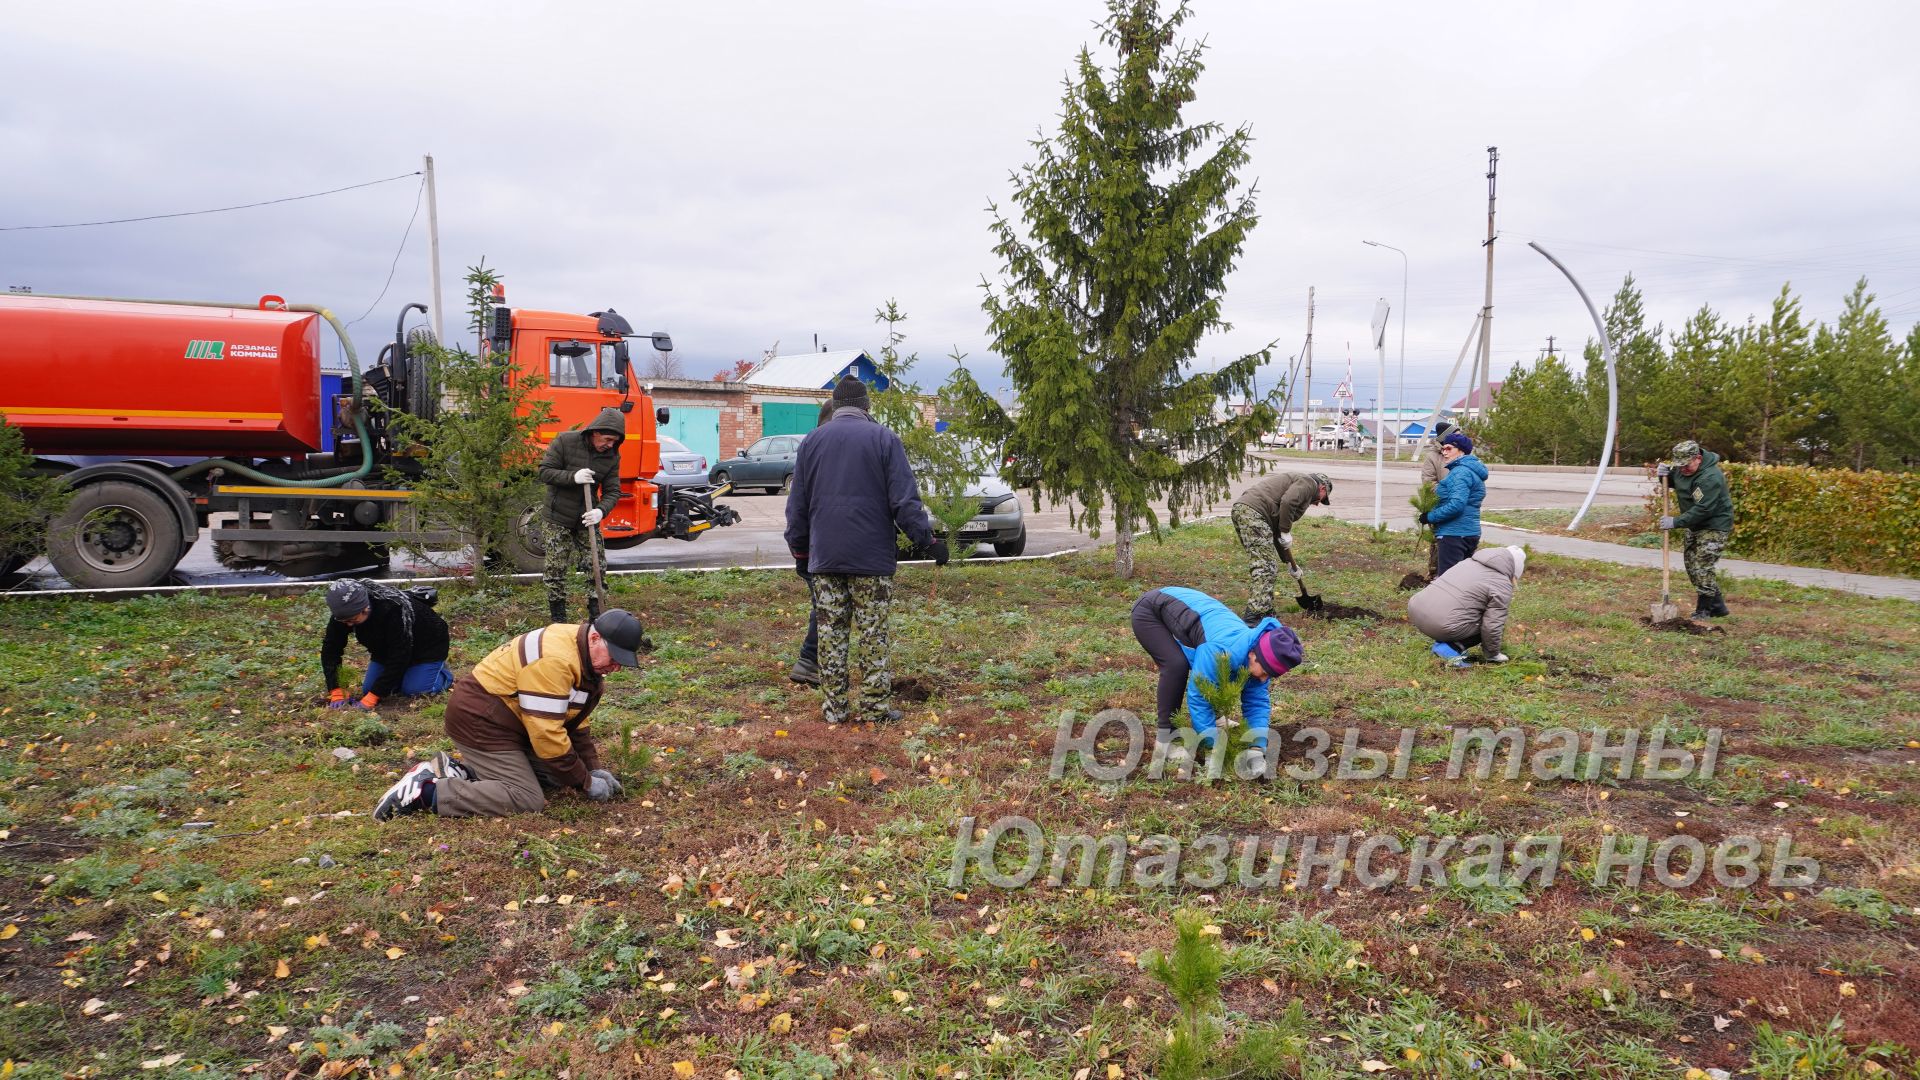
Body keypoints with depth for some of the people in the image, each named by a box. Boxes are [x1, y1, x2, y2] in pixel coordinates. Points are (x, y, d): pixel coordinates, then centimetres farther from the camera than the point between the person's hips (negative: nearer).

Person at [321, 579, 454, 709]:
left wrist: (369, 699, -37)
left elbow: (398, 659, -37)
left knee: (412, 690, -18)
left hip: (428, 644, -6)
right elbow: (330, 649, -16)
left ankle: (442, 674, 11)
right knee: (368, 689, -2)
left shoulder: (394, 610, -41)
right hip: (386, 648, 6)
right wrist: (335, 693, -25)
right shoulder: (345, 612, -23)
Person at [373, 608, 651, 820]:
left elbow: (575, 722, 13)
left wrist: (594, 769, 3)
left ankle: (458, 770, 8)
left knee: (553, 775, 6)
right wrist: (585, 782, -18)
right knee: (528, 800, -15)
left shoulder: (585, 658, 4)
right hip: (479, 719, -10)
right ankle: (426, 791, -11)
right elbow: (547, 733, -28)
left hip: (503, 717, 10)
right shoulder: (553, 660, -28)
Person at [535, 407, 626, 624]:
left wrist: (601, 510, -25)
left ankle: (595, 618, 15)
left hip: (586, 519, 4)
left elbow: (612, 491, -5)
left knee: (597, 567, 2)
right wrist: (573, 477, -29)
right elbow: (545, 472, -13)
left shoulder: (612, 456, -3)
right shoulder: (565, 441, -13)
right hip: (556, 519, -3)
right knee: (556, 571, 0)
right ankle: (558, 620, 12)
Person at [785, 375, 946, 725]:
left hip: (825, 556, 3)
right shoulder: (884, 438, -2)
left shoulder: (812, 441, 10)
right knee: (873, 634, 3)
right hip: (872, 557, -3)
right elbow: (905, 499, -8)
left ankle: (835, 707, 12)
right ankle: (874, 707, 6)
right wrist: (928, 540, -2)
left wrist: (799, 549, 22)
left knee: (831, 633, 8)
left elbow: (797, 504, 14)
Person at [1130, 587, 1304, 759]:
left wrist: (1259, 746, -18)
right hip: (1149, 611, -8)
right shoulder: (1219, 651, -39)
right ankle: (1166, 735, -15)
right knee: (1177, 665, -28)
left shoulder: (1257, 657, -13)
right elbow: (1197, 696, -34)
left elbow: (1257, 702, -6)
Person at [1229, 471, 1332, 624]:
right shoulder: (1308, 482, 6)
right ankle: (1254, 616, -14)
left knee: (1261, 565, 17)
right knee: (1265, 568, -9)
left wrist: (1290, 563, 38)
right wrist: (1286, 532, -5)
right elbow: (1287, 502, -16)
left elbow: (1277, 530, 35)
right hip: (1253, 511, -10)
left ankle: (1265, 611, 22)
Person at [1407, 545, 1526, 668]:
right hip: (1443, 625, -8)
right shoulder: (1502, 586, -1)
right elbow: (1492, 627, -4)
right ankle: (1450, 648, -6)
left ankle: (1442, 643, 12)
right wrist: (1492, 654, 15)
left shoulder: (1469, 561, 21)